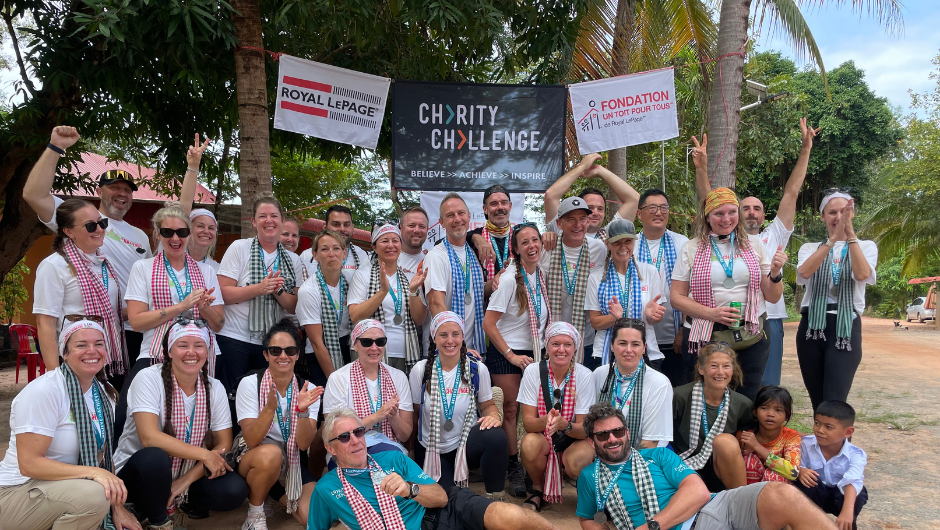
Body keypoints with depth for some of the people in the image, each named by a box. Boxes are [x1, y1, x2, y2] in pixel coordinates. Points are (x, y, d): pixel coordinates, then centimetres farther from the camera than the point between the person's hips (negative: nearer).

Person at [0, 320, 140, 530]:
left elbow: (103, 453, 6)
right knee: (94, 494, -32)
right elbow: (29, 463, -23)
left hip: (67, 485, 8)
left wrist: (117, 507, -2)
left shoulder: (104, 393, 2)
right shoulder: (43, 391, -20)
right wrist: (93, 472, -33)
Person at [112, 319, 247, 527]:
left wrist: (187, 480, -18)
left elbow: (224, 444, -5)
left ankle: (182, 501, 10)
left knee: (234, 491, -21)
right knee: (155, 458, -37)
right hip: (139, 472, -3)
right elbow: (149, 437, -28)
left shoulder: (215, 388, -5)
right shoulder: (148, 379, -17)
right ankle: (157, 520, -7)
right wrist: (204, 455, -25)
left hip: (187, 474, 4)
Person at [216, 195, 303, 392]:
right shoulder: (239, 247, -3)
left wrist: (278, 291, -13)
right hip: (234, 339, -3)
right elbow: (223, 294, -8)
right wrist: (260, 288, -20)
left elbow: (294, 307, 5)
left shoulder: (293, 259, 6)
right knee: (232, 395, 1)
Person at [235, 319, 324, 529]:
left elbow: (304, 444, -14)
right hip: (254, 459, -2)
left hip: (291, 463, 3)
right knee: (271, 453, -37)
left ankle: (275, 495, 12)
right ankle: (255, 513, -9)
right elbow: (251, 441, -21)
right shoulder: (250, 384, -13)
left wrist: (302, 410, -31)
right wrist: (270, 408, -37)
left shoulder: (308, 389, -6)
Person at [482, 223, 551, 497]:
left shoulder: (542, 274, 2)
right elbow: (488, 323, -17)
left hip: (535, 351, 5)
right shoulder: (509, 279, -16)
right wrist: (511, 355, -17)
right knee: (510, 410, 1)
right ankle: (514, 469, 13)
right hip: (507, 353, -5)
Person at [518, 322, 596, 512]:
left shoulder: (584, 375, -15)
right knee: (529, 444, -33)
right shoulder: (533, 371, -13)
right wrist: (546, 421, -38)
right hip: (543, 437, 1)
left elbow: (584, 429, -15)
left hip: (575, 439, -1)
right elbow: (528, 422, -14)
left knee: (576, 461, -34)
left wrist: (564, 425, -37)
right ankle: (538, 490, -1)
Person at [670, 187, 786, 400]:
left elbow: (772, 297, 10)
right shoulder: (692, 249, 1)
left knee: (747, 401, 8)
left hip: (751, 338, 2)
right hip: (705, 337, -2)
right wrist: (712, 313, -16)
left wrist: (775, 273, -10)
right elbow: (677, 297, -2)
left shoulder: (754, 245, 7)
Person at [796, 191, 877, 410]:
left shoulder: (866, 247, 10)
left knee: (834, 403, -12)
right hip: (812, 327, 2)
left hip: (846, 328, -2)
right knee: (818, 402, 9)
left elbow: (862, 275, -13)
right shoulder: (810, 248, 11)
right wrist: (833, 238, -20)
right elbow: (804, 272, -13)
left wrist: (850, 233, -18)